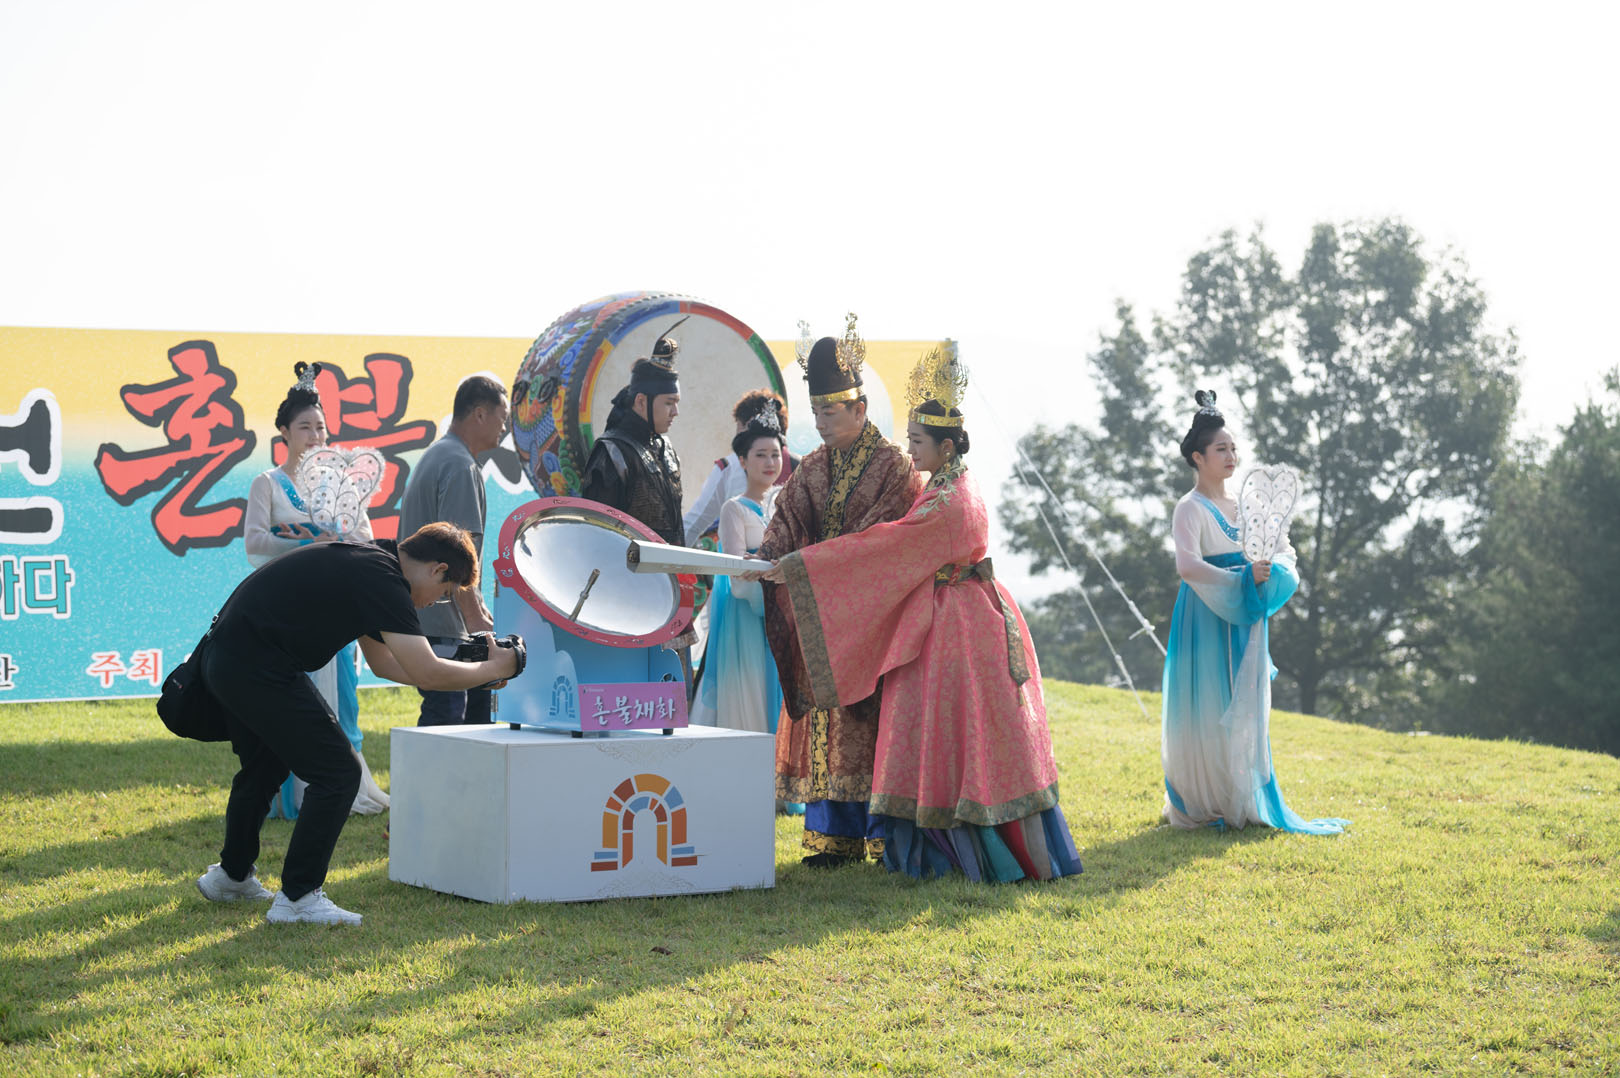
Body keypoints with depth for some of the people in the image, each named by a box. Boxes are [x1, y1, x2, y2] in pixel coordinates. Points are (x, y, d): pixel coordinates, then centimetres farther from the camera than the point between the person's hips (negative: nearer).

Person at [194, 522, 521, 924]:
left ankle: (231, 875, 45)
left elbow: (384, 662, 27)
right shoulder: (384, 579, -14)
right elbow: (426, 673, -18)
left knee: (265, 767, 29)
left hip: (224, 658, 11)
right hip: (257, 669, -11)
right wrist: (493, 668, -2)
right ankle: (297, 898, 0)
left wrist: (471, 670, 23)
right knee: (337, 773, -5)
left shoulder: (365, 563, 17)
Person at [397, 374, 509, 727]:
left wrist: (477, 610, 24)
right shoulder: (460, 466, -15)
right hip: (441, 629, -11)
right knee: (444, 722, -9)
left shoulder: (435, 456, 18)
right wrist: (476, 619, -20)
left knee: (480, 700, 15)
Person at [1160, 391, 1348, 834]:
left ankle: (1243, 804, 17)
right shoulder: (1191, 509, -11)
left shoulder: (1245, 504, 12)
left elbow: (1284, 549, 12)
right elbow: (1187, 565, -26)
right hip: (1207, 619, -7)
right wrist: (1241, 579, -23)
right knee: (1208, 712, -3)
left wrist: (1271, 572, -10)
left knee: (1244, 711, 9)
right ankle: (1200, 806, 7)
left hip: (1245, 619, 7)